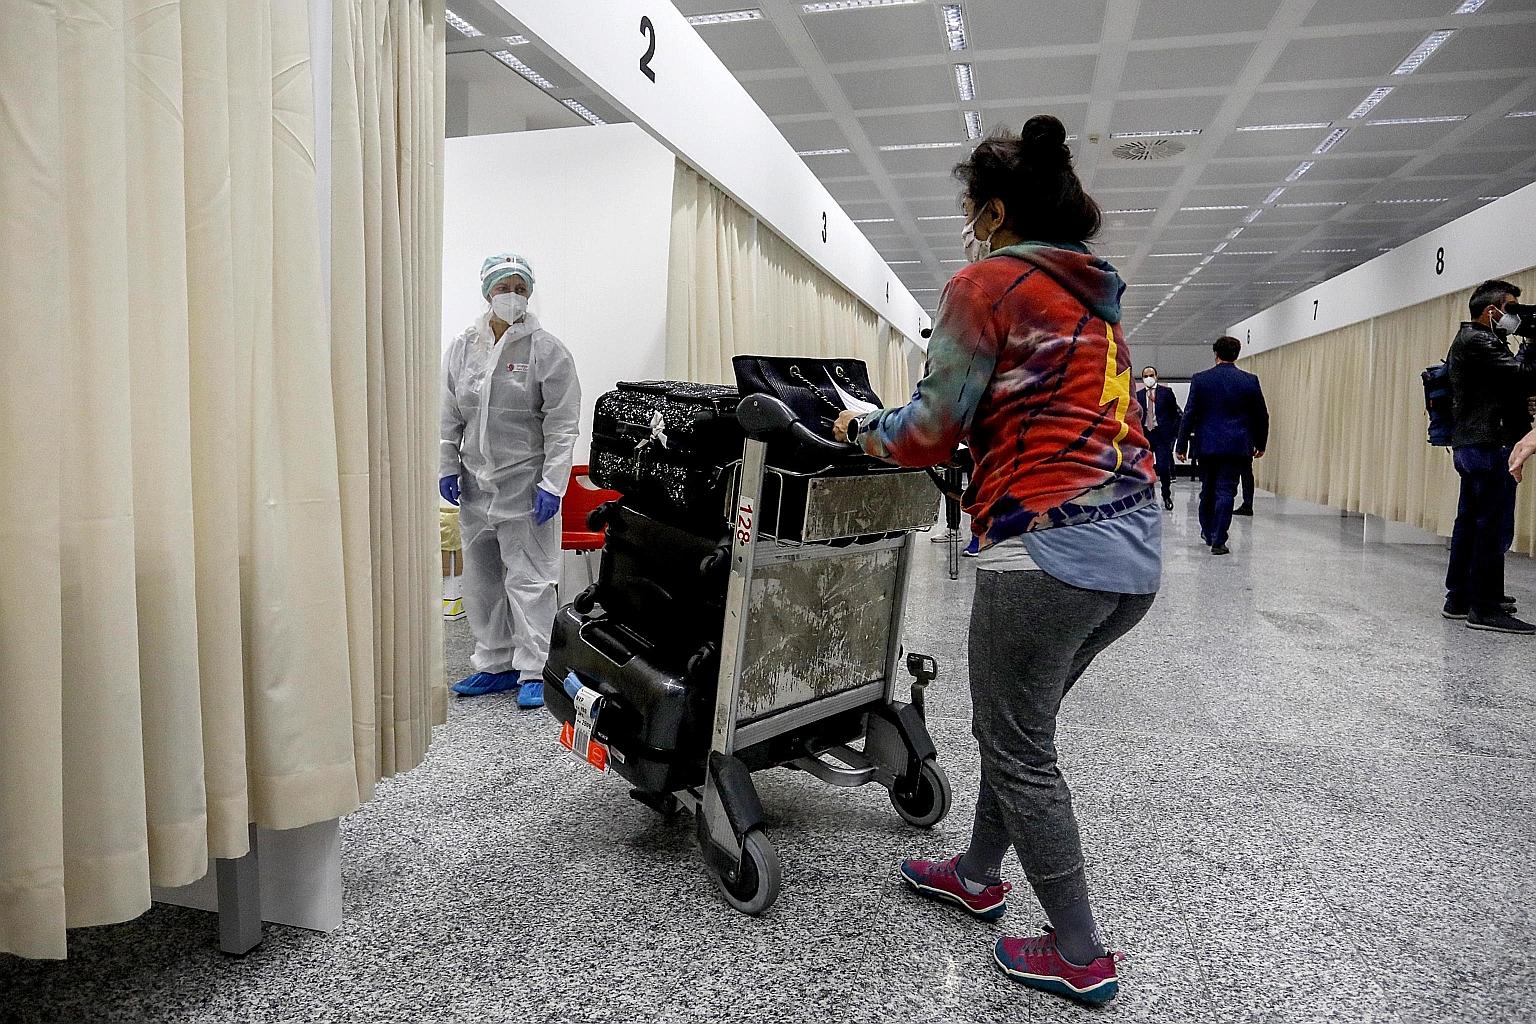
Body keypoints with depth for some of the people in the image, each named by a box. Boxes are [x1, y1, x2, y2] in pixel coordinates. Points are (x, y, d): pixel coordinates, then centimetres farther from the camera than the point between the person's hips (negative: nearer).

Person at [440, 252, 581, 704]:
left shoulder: (547, 350, -6)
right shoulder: (461, 348, 8)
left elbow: (562, 425, -8)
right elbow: (448, 417, 14)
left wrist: (551, 483, -14)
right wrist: (447, 466, 7)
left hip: (525, 484, -5)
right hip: (475, 482, 6)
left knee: (528, 578, -3)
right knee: (481, 579, 12)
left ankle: (532, 671, 7)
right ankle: (495, 665, 25)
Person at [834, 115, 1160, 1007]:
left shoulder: (986, 283, -4)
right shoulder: (1097, 296, 20)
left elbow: (932, 435, -6)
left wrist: (867, 429, 14)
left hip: (1051, 546, -9)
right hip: (1137, 547, 9)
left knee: (1018, 745, 6)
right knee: (1019, 722, 22)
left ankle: (1082, 956, 18)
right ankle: (980, 875, 39)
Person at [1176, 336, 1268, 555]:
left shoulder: (1200, 379, -3)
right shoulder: (1250, 381, 0)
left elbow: (1189, 414, -4)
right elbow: (1261, 416, 6)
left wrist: (1182, 445, 0)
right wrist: (1260, 444, 18)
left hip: (1207, 444, 1)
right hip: (1236, 446, -1)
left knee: (1207, 490, 16)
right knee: (1225, 492, -1)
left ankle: (1208, 532, 31)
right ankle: (1218, 541, -4)